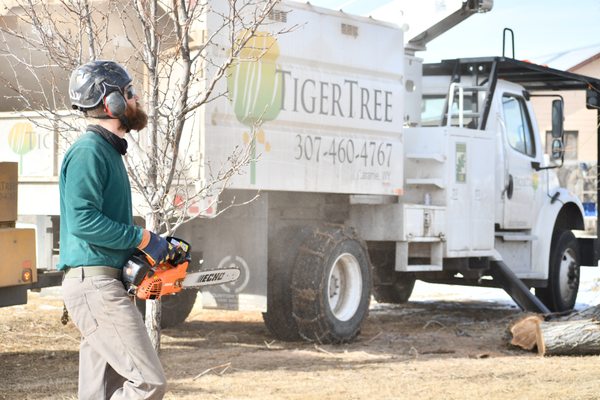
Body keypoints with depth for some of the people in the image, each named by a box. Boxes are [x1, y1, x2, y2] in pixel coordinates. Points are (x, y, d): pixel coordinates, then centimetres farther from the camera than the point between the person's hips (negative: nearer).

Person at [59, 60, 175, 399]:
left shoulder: (108, 151, 20)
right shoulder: (88, 151, -12)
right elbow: (82, 219, -22)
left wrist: (152, 247, 12)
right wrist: (142, 238, -16)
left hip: (105, 282, 11)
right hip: (94, 283, -11)